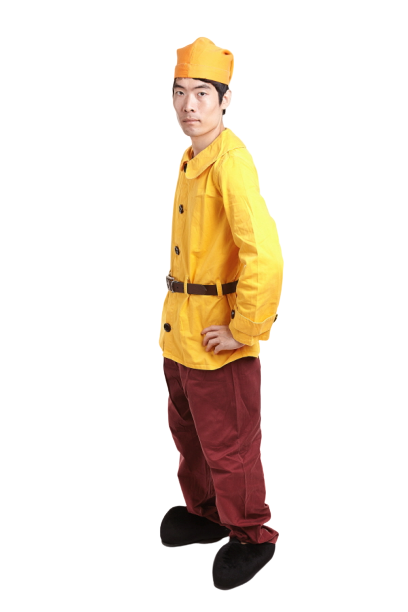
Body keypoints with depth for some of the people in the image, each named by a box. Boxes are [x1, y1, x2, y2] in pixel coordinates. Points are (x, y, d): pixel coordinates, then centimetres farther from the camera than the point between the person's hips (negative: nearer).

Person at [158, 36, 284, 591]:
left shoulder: (231, 163, -23)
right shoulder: (192, 158, 8)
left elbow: (265, 258, -32)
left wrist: (244, 330, -23)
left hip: (218, 338, -9)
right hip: (179, 331, 9)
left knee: (228, 444, 7)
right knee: (187, 429, 24)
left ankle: (251, 536, 27)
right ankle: (204, 512, 45)